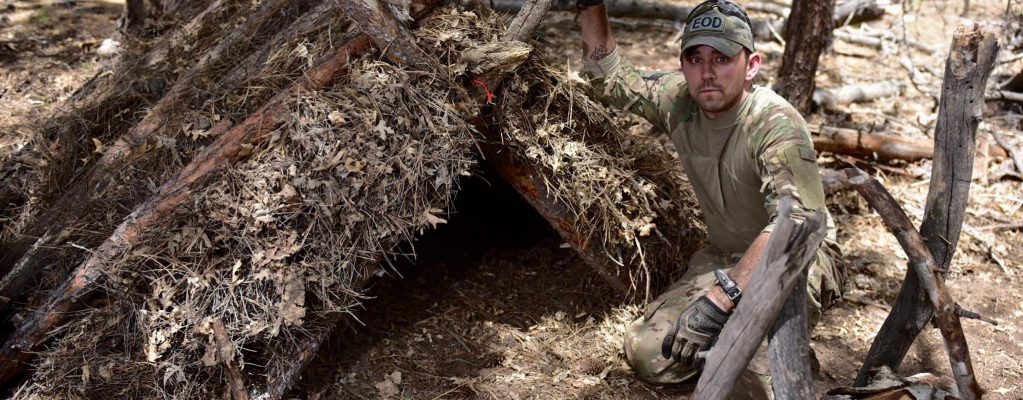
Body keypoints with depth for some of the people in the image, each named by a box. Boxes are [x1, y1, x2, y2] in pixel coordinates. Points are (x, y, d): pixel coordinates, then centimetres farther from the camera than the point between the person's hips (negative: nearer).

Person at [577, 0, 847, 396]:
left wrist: (720, 298, -48)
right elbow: (609, 76, 10)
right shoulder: (678, 100, -7)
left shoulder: (775, 123, -26)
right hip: (724, 258, 6)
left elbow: (794, 222, -40)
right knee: (648, 355, -11)